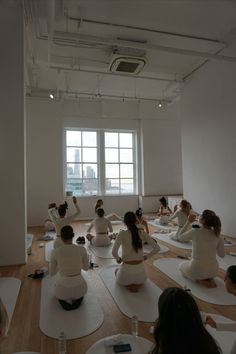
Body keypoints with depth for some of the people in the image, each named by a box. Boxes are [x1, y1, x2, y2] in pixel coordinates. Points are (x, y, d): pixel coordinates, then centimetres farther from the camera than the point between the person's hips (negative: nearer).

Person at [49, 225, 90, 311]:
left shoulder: (55, 252, -14)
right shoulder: (82, 249, -14)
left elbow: (51, 273, 1)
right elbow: (86, 267, 4)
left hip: (63, 289, 0)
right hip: (79, 288, 0)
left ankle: (64, 301, 7)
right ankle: (77, 300, 8)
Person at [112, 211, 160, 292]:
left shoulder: (122, 234, -13)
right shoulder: (142, 233, -5)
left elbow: (114, 252, -22)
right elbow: (157, 248, -4)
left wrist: (118, 259, -2)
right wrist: (146, 257, 8)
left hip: (126, 270, -2)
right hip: (140, 270, 3)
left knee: (117, 271, 35)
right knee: (142, 278, 40)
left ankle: (128, 284, 7)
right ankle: (138, 284, 7)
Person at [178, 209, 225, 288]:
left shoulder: (195, 232, -20)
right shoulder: (217, 235, -10)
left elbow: (181, 238, 1)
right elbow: (222, 255, 2)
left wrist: (188, 222, 0)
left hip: (197, 270, -4)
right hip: (213, 270, 5)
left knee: (182, 265, 29)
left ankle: (200, 280, 6)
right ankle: (210, 278, 12)